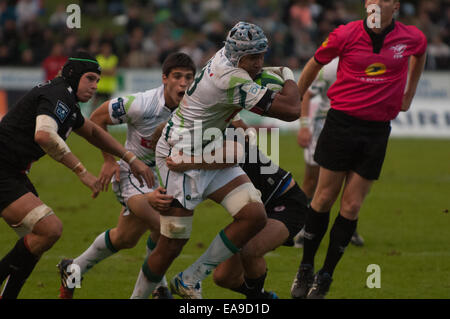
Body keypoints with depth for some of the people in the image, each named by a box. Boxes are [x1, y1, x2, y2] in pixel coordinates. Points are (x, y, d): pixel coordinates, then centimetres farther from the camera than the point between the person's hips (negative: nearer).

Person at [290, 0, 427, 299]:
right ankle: (306, 269, 15)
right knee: (325, 197, 0)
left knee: (351, 207, 1)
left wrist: (409, 94, 27)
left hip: (378, 129, 1)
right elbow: (315, 64, 9)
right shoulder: (346, 35, -7)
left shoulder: (412, 37, -2)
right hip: (342, 121, -1)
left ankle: (326, 277, 13)